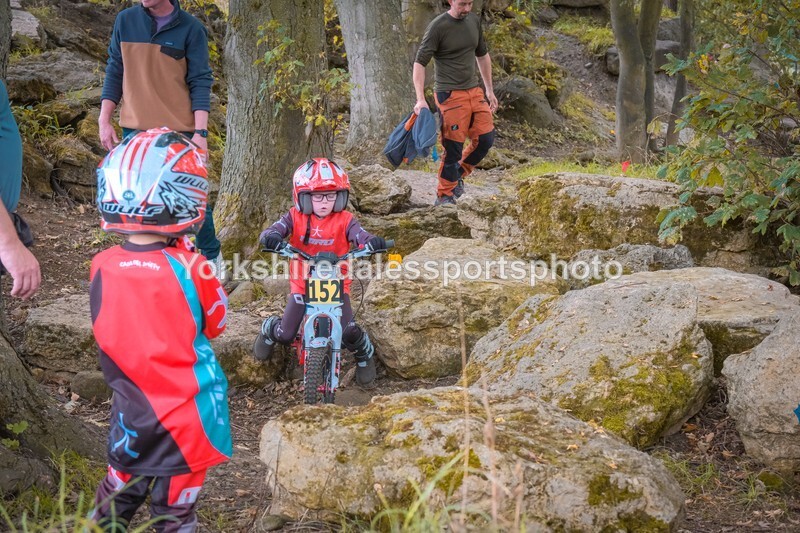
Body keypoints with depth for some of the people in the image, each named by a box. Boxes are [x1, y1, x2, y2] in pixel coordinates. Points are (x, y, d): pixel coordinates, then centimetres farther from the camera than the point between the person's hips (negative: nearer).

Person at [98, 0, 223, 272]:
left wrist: (200, 132, -12)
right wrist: (104, 120, 5)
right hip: (135, 130, 3)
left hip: (180, 131, -3)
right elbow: (114, 73, 10)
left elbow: (200, 83, -4)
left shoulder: (190, 28, -5)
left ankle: (212, 257, 21)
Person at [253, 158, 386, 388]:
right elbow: (275, 230, -18)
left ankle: (364, 354, 18)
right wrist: (271, 237, -43)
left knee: (349, 332, -18)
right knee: (285, 335, -1)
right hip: (303, 284, 1)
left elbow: (360, 235, -22)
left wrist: (373, 242, -46)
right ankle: (269, 329, 39)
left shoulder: (344, 220, -7)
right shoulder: (295, 217, -5)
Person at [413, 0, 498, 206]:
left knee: (486, 138, 2)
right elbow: (419, 62, -12)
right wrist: (420, 99, -21)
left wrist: (489, 90, 23)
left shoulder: (474, 21, 10)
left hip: (474, 91, 7)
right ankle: (444, 197, 7)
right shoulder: (438, 26, -10)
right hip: (449, 94, -7)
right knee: (453, 147, -6)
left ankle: (458, 175, 23)